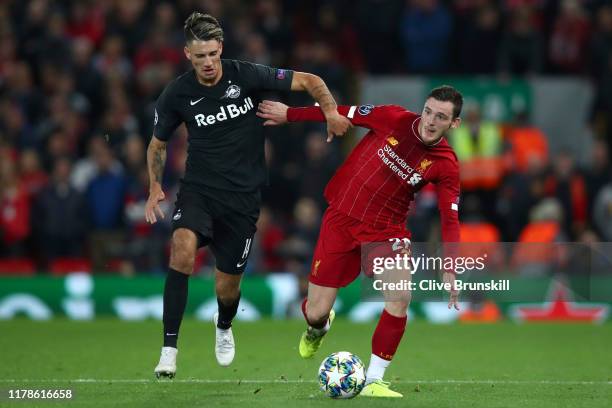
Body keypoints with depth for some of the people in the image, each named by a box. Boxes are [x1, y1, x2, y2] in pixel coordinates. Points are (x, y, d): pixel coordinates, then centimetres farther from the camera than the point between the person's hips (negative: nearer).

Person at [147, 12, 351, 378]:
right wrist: (155, 189, -1)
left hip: (243, 196, 0)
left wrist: (331, 111, -22)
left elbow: (308, 81, -5)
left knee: (228, 285, 6)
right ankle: (169, 350, -25)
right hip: (198, 189, 0)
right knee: (183, 249, -30)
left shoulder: (246, 76, -11)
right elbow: (157, 145, 11)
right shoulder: (177, 95, -6)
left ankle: (224, 328, 46)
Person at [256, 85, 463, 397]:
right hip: (342, 218, 0)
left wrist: (450, 269, -18)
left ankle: (373, 381, -6)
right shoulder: (394, 119, -13)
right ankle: (318, 328, 42)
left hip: (387, 228, 0)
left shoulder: (446, 165, -11)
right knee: (316, 312, 0)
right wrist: (288, 114, 4)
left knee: (400, 297, -23)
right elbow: (343, 113, -2)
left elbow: (450, 218, -8)